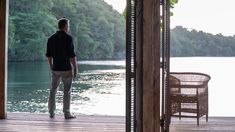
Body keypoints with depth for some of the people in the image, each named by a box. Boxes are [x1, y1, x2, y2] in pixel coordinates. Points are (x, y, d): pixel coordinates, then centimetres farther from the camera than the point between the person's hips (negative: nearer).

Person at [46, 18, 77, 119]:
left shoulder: (51, 38, 6)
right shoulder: (68, 38, -12)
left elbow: (49, 55, 11)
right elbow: (72, 55, -15)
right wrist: (75, 68, -7)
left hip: (55, 69, 5)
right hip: (66, 69, -5)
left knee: (53, 90, 13)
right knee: (67, 91, 2)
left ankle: (51, 113, 13)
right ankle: (67, 113, 5)